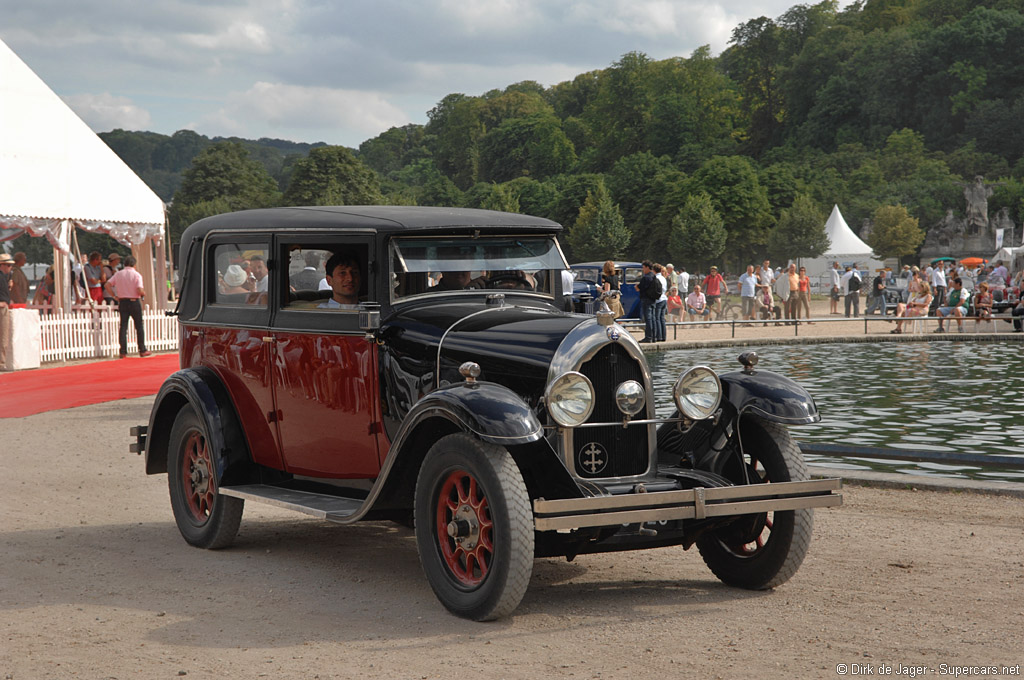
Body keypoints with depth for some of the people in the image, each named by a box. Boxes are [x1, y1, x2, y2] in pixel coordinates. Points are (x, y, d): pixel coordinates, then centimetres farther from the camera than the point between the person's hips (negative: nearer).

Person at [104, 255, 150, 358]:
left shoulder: (118, 274, 4)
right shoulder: (136, 275, -8)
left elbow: (107, 285, 0)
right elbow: (139, 290, -18)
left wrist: (114, 296, 6)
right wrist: (144, 294, 3)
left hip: (122, 302, 3)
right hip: (134, 302, -3)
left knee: (123, 326, 4)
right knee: (139, 326, 7)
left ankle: (123, 352, 0)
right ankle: (142, 350, 10)